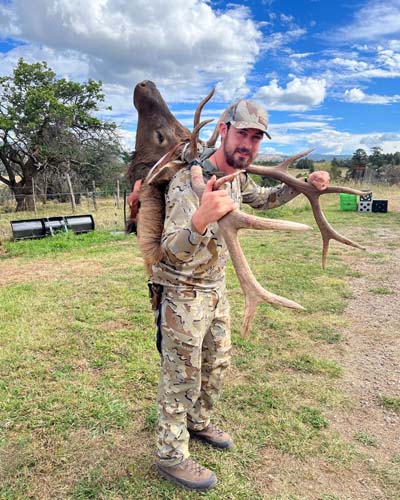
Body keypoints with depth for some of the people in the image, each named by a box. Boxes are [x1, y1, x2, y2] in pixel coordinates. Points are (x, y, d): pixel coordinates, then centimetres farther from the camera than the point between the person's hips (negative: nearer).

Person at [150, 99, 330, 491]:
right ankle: (171, 458, 27)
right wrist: (201, 220, -58)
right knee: (181, 379, 6)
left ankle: (198, 423, 47)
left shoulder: (238, 178, 1)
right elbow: (171, 248, -37)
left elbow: (264, 200, 21)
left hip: (216, 289, 8)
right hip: (182, 295, -8)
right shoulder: (189, 181, -26)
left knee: (216, 365, 22)